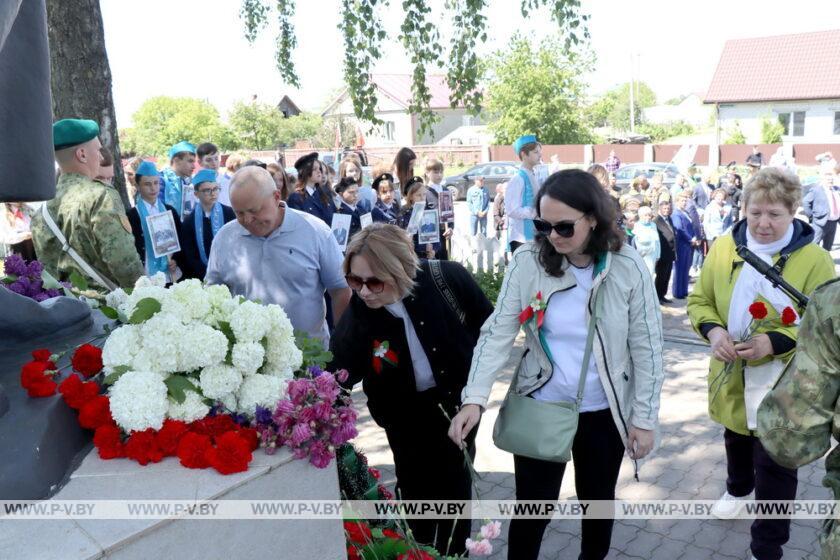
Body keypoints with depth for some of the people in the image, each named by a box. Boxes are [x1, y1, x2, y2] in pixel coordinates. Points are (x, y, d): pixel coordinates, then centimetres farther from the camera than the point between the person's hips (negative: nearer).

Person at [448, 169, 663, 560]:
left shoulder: (628, 268, -12)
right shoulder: (527, 261, -12)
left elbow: (647, 347, -6)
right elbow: (498, 332, -13)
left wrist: (644, 417, -6)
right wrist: (475, 398, -24)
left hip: (604, 411, 1)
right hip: (540, 407, 0)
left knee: (598, 500, 21)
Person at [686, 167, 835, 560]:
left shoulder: (815, 260, -16)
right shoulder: (723, 248, -5)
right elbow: (699, 300, 2)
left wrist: (774, 342, -30)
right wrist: (713, 331, -18)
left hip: (783, 383, -4)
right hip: (732, 374, 4)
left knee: (775, 466, 2)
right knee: (736, 440, 28)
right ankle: (738, 489, 57)